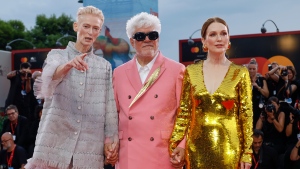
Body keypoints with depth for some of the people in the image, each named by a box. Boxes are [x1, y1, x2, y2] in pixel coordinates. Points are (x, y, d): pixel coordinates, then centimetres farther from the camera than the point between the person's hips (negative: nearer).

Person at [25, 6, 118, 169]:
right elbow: (49, 75, -16)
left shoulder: (105, 66, 12)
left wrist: (111, 138, -3)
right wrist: (68, 65, -35)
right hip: (54, 144, -1)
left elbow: (110, 108, 8)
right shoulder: (57, 55, 8)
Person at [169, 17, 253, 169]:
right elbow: (183, 111, 3)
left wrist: (247, 153, -5)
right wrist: (174, 145, -2)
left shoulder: (240, 73, -2)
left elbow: (246, 114, -2)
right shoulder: (191, 71, 2)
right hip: (197, 147, 1)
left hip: (229, 147, -1)